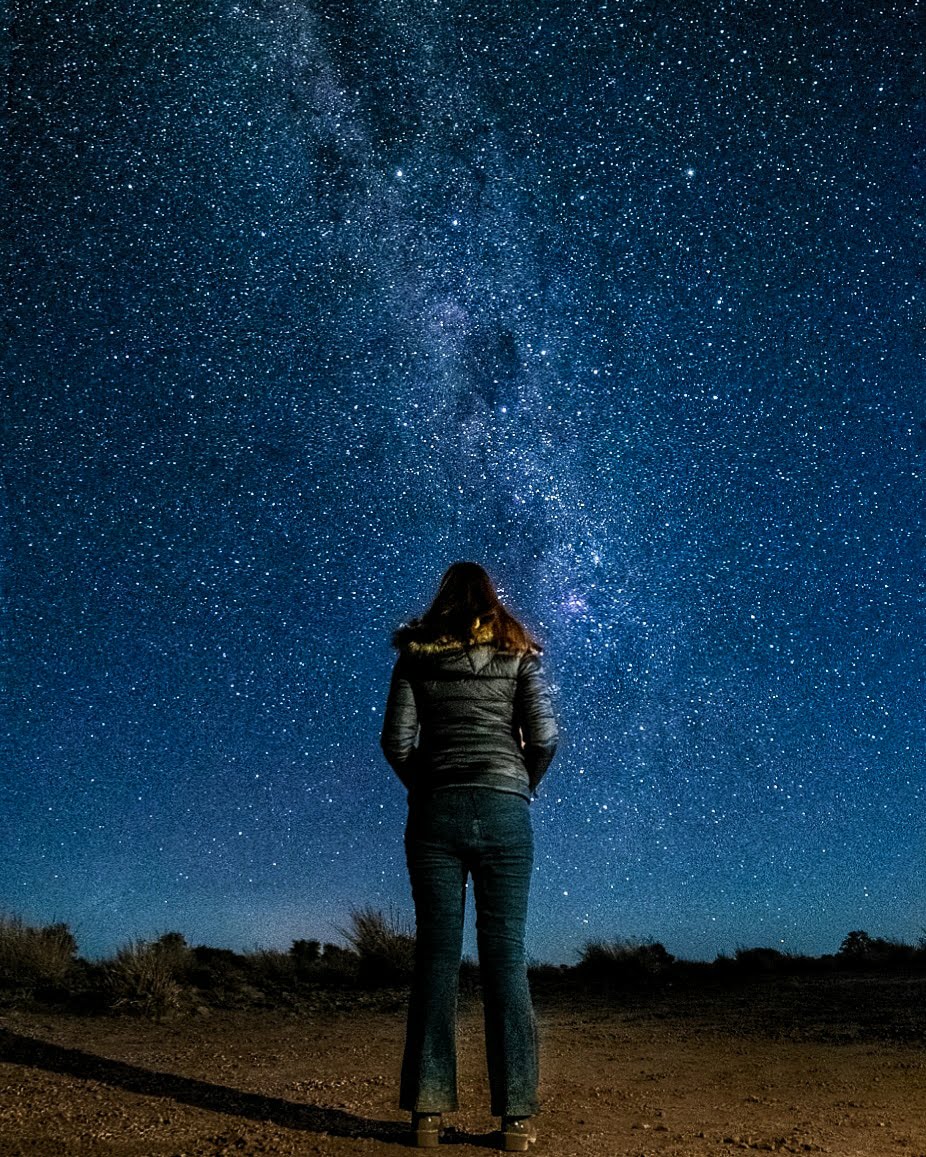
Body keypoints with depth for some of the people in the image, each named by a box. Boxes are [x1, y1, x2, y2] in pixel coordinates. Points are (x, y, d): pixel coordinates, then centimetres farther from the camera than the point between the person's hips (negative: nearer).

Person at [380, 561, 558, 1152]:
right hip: (504, 812, 0)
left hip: (435, 813, 1)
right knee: (506, 959, 4)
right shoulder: (519, 654, 7)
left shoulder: (416, 656, 8)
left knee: (437, 959, 5)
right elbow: (544, 736, -1)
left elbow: (397, 739, 1)